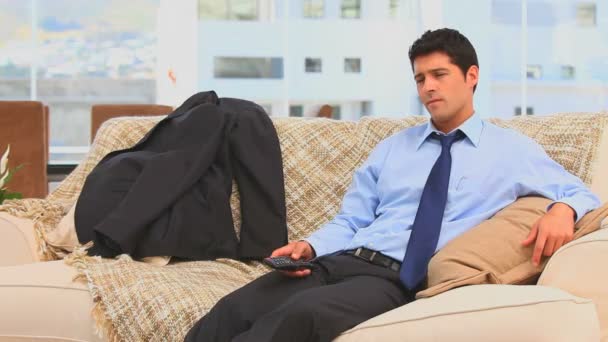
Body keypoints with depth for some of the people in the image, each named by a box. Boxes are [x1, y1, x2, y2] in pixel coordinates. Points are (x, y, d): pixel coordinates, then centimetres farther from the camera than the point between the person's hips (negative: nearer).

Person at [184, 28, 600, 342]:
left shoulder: (512, 149, 16)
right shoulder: (394, 146, 27)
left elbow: (582, 194, 17)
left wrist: (562, 210, -10)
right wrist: (309, 246, -1)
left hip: (401, 282, -4)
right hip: (341, 262, 4)